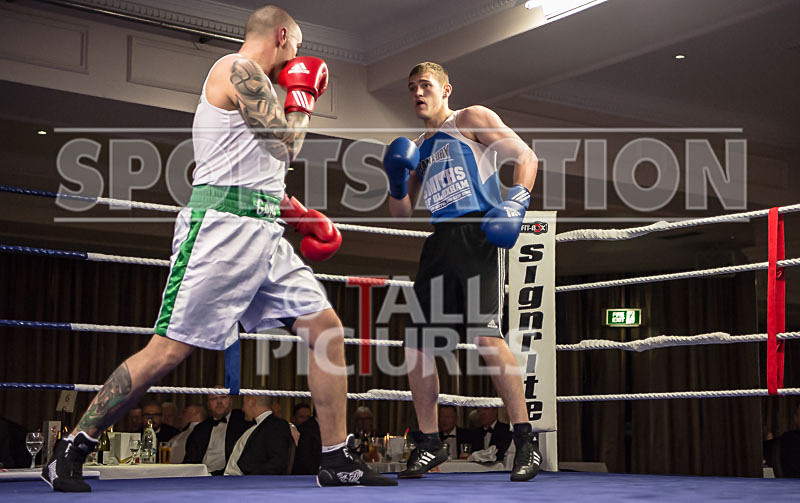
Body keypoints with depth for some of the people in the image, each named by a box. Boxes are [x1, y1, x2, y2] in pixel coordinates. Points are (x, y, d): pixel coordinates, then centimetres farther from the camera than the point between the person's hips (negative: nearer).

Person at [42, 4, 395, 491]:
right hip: (222, 225, -10)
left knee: (327, 329, 2)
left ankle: (338, 461, 7)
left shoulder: (254, 84, 25)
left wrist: (302, 215, 20)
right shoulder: (238, 70, -5)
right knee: (168, 350, -10)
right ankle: (71, 450, 2)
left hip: (263, 231, 10)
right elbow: (287, 144, -12)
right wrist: (302, 93, 5)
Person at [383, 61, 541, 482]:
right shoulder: (418, 147, 26)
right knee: (416, 344, 2)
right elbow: (401, 212, 26)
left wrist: (517, 201, -15)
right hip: (440, 242, 7)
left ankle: (526, 442, -14)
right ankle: (428, 444, 16)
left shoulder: (471, 119, 9)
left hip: (478, 234, -7)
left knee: (485, 336, -21)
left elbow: (525, 156, 1)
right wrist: (397, 181, 7)